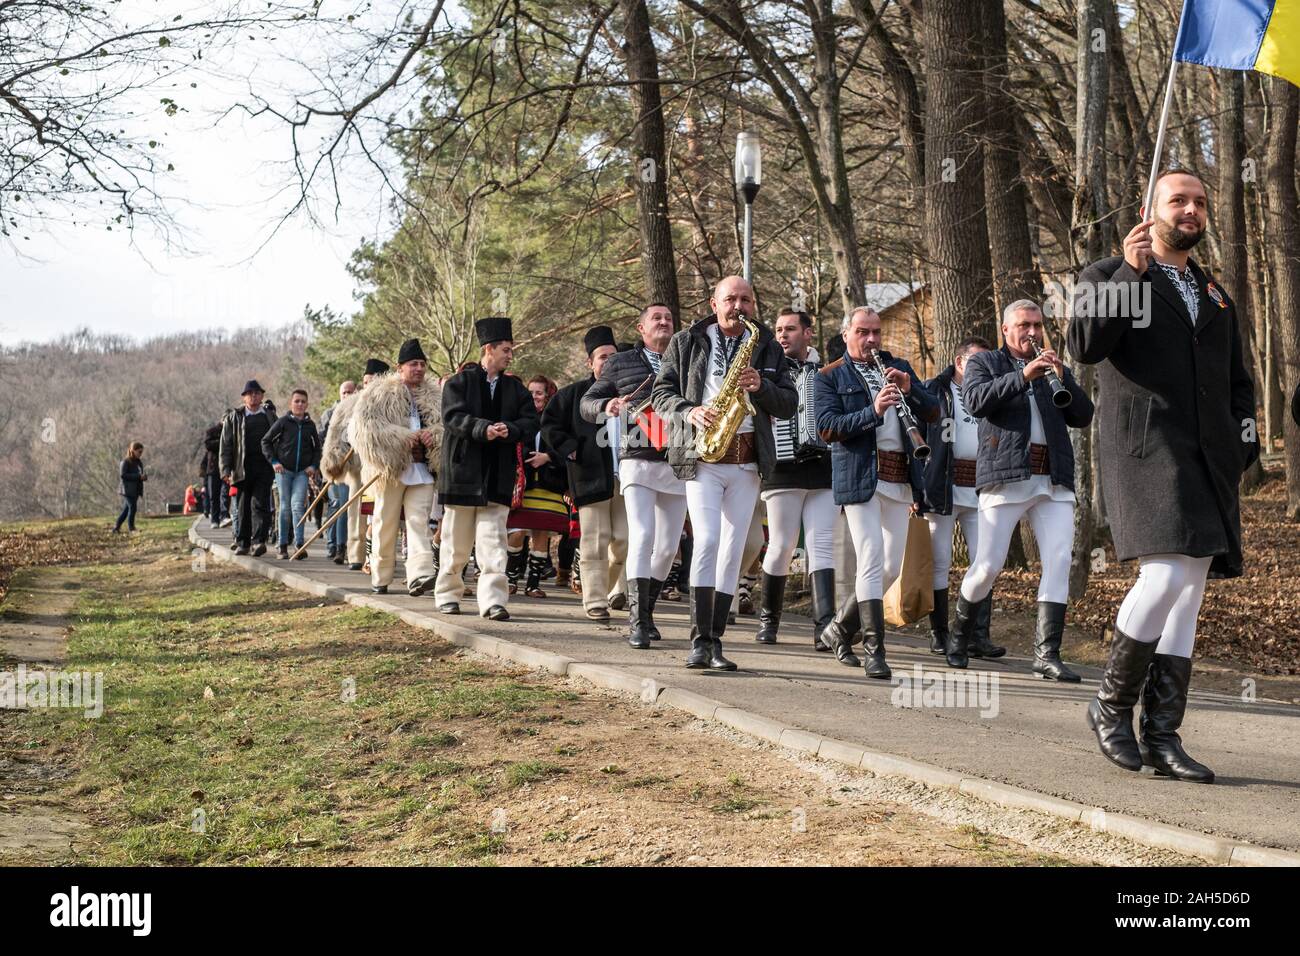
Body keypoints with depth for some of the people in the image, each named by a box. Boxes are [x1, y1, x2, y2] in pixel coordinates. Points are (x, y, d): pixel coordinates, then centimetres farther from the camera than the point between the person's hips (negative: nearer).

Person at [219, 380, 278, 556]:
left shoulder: (270, 415, 13)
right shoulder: (234, 417, 8)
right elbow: (226, 445, 5)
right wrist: (226, 470, -4)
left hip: (264, 467, -1)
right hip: (243, 468, 1)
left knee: (259, 503, -12)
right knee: (243, 506, 6)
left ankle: (259, 541, -16)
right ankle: (243, 543, 15)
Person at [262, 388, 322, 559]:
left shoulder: (310, 425, 8)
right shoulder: (283, 422, 0)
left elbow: (317, 448, 19)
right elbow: (265, 441, 4)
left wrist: (313, 465, 5)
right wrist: (274, 461, -5)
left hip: (302, 471, 1)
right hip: (284, 470, -1)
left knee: (298, 506, -11)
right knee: (285, 507, 2)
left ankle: (299, 545, -14)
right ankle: (283, 546, 8)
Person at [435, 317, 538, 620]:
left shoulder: (515, 388, 12)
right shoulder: (460, 382, 1)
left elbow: (530, 422, 2)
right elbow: (452, 416, -12)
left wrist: (509, 430, -19)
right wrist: (483, 429, -27)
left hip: (499, 476, 2)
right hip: (463, 471, -2)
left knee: (493, 541, -5)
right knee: (456, 543, 8)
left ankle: (493, 600, -9)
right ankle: (447, 594, 22)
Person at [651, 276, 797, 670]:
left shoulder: (768, 348, 13)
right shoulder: (686, 343, 8)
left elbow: (789, 404, 11)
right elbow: (661, 392, 6)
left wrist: (761, 387, -9)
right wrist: (689, 412, -13)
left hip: (748, 461, 3)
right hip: (702, 456, -3)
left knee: (733, 550, 3)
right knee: (707, 540, -17)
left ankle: (715, 641, 10)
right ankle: (700, 641, -13)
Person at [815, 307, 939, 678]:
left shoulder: (899, 367, 17)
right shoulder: (830, 377, 3)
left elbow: (933, 413, 10)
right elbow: (827, 428, -10)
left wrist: (909, 389, -9)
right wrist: (873, 411, -22)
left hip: (899, 480, 5)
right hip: (859, 477, -5)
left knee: (892, 566, 8)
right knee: (872, 562, -13)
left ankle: (840, 628, 26)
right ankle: (874, 653, -10)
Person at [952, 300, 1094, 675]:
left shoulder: (1054, 367, 22)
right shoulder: (984, 362, 10)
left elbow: (1083, 416, 9)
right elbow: (976, 401, -11)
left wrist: (1062, 378, -6)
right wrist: (1023, 376, -21)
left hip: (1054, 481, 4)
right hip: (1005, 476, -4)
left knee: (1059, 562, -8)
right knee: (989, 564, -3)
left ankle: (1046, 654, -7)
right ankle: (959, 633, 20)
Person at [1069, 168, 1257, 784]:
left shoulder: (1216, 295, 25)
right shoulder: (1108, 276, 7)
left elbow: (1237, 382, 27)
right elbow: (1084, 345, -12)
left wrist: (1242, 444, 12)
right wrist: (1129, 272, -17)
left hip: (1209, 462, 6)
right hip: (1146, 450, -6)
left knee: (1187, 595, 2)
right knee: (1165, 576, -21)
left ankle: (1161, 737, 7)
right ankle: (1112, 705, -1)